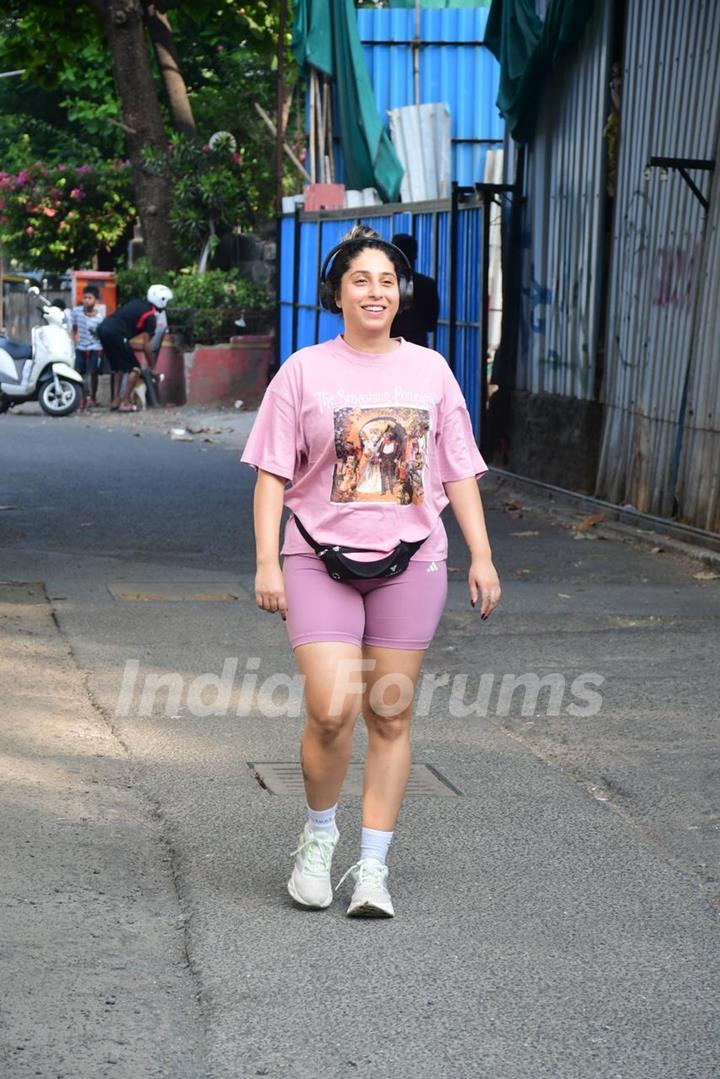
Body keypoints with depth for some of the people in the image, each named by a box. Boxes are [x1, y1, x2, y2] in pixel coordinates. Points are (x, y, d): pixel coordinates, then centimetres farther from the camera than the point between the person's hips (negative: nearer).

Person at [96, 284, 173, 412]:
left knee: (118, 367, 23)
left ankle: (115, 401, 23)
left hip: (103, 327, 8)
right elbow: (146, 345, -2)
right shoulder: (150, 316, -1)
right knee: (134, 368, 4)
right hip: (115, 334, -8)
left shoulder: (137, 303, 21)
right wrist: (151, 366, 8)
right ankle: (125, 403, 0)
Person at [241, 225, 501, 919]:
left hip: (410, 560, 2)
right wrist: (267, 563, -6)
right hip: (321, 558, -2)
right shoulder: (304, 372, 2)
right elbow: (273, 473, 1)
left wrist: (481, 556, 5)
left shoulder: (430, 371, 9)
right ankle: (318, 834, 14)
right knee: (331, 710, -13)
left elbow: (459, 471, 12)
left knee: (390, 716, 3)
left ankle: (373, 868, 12)